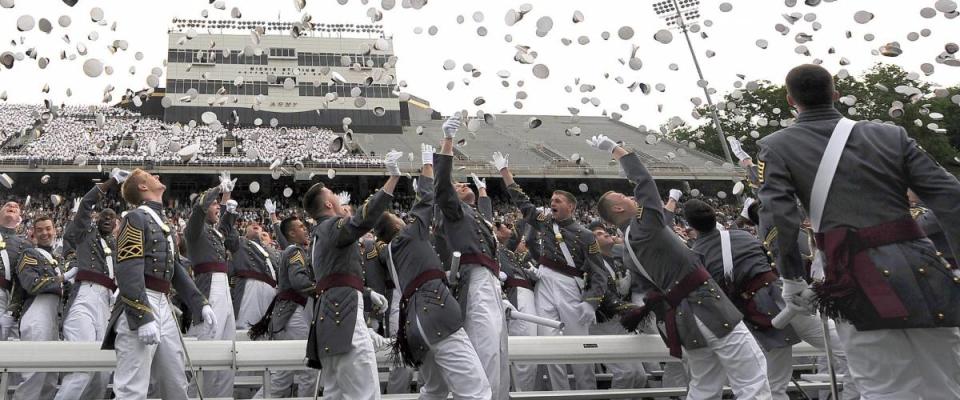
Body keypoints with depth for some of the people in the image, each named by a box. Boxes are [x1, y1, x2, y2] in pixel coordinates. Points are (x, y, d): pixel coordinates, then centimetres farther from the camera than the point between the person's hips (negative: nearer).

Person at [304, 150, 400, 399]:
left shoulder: (320, 235, 28)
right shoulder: (333, 226, -3)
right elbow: (364, 219, -24)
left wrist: (368, 294, 26)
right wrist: (393, 177, -25)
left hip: (331, 316, 11)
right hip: (344, 316, -11)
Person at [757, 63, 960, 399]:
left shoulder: (776, 148, 5)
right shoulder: (891, 135, 13)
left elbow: (777, 216, -8)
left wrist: (791, 278, 1)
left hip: (859, 284, -3)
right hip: (922, 270, 3)